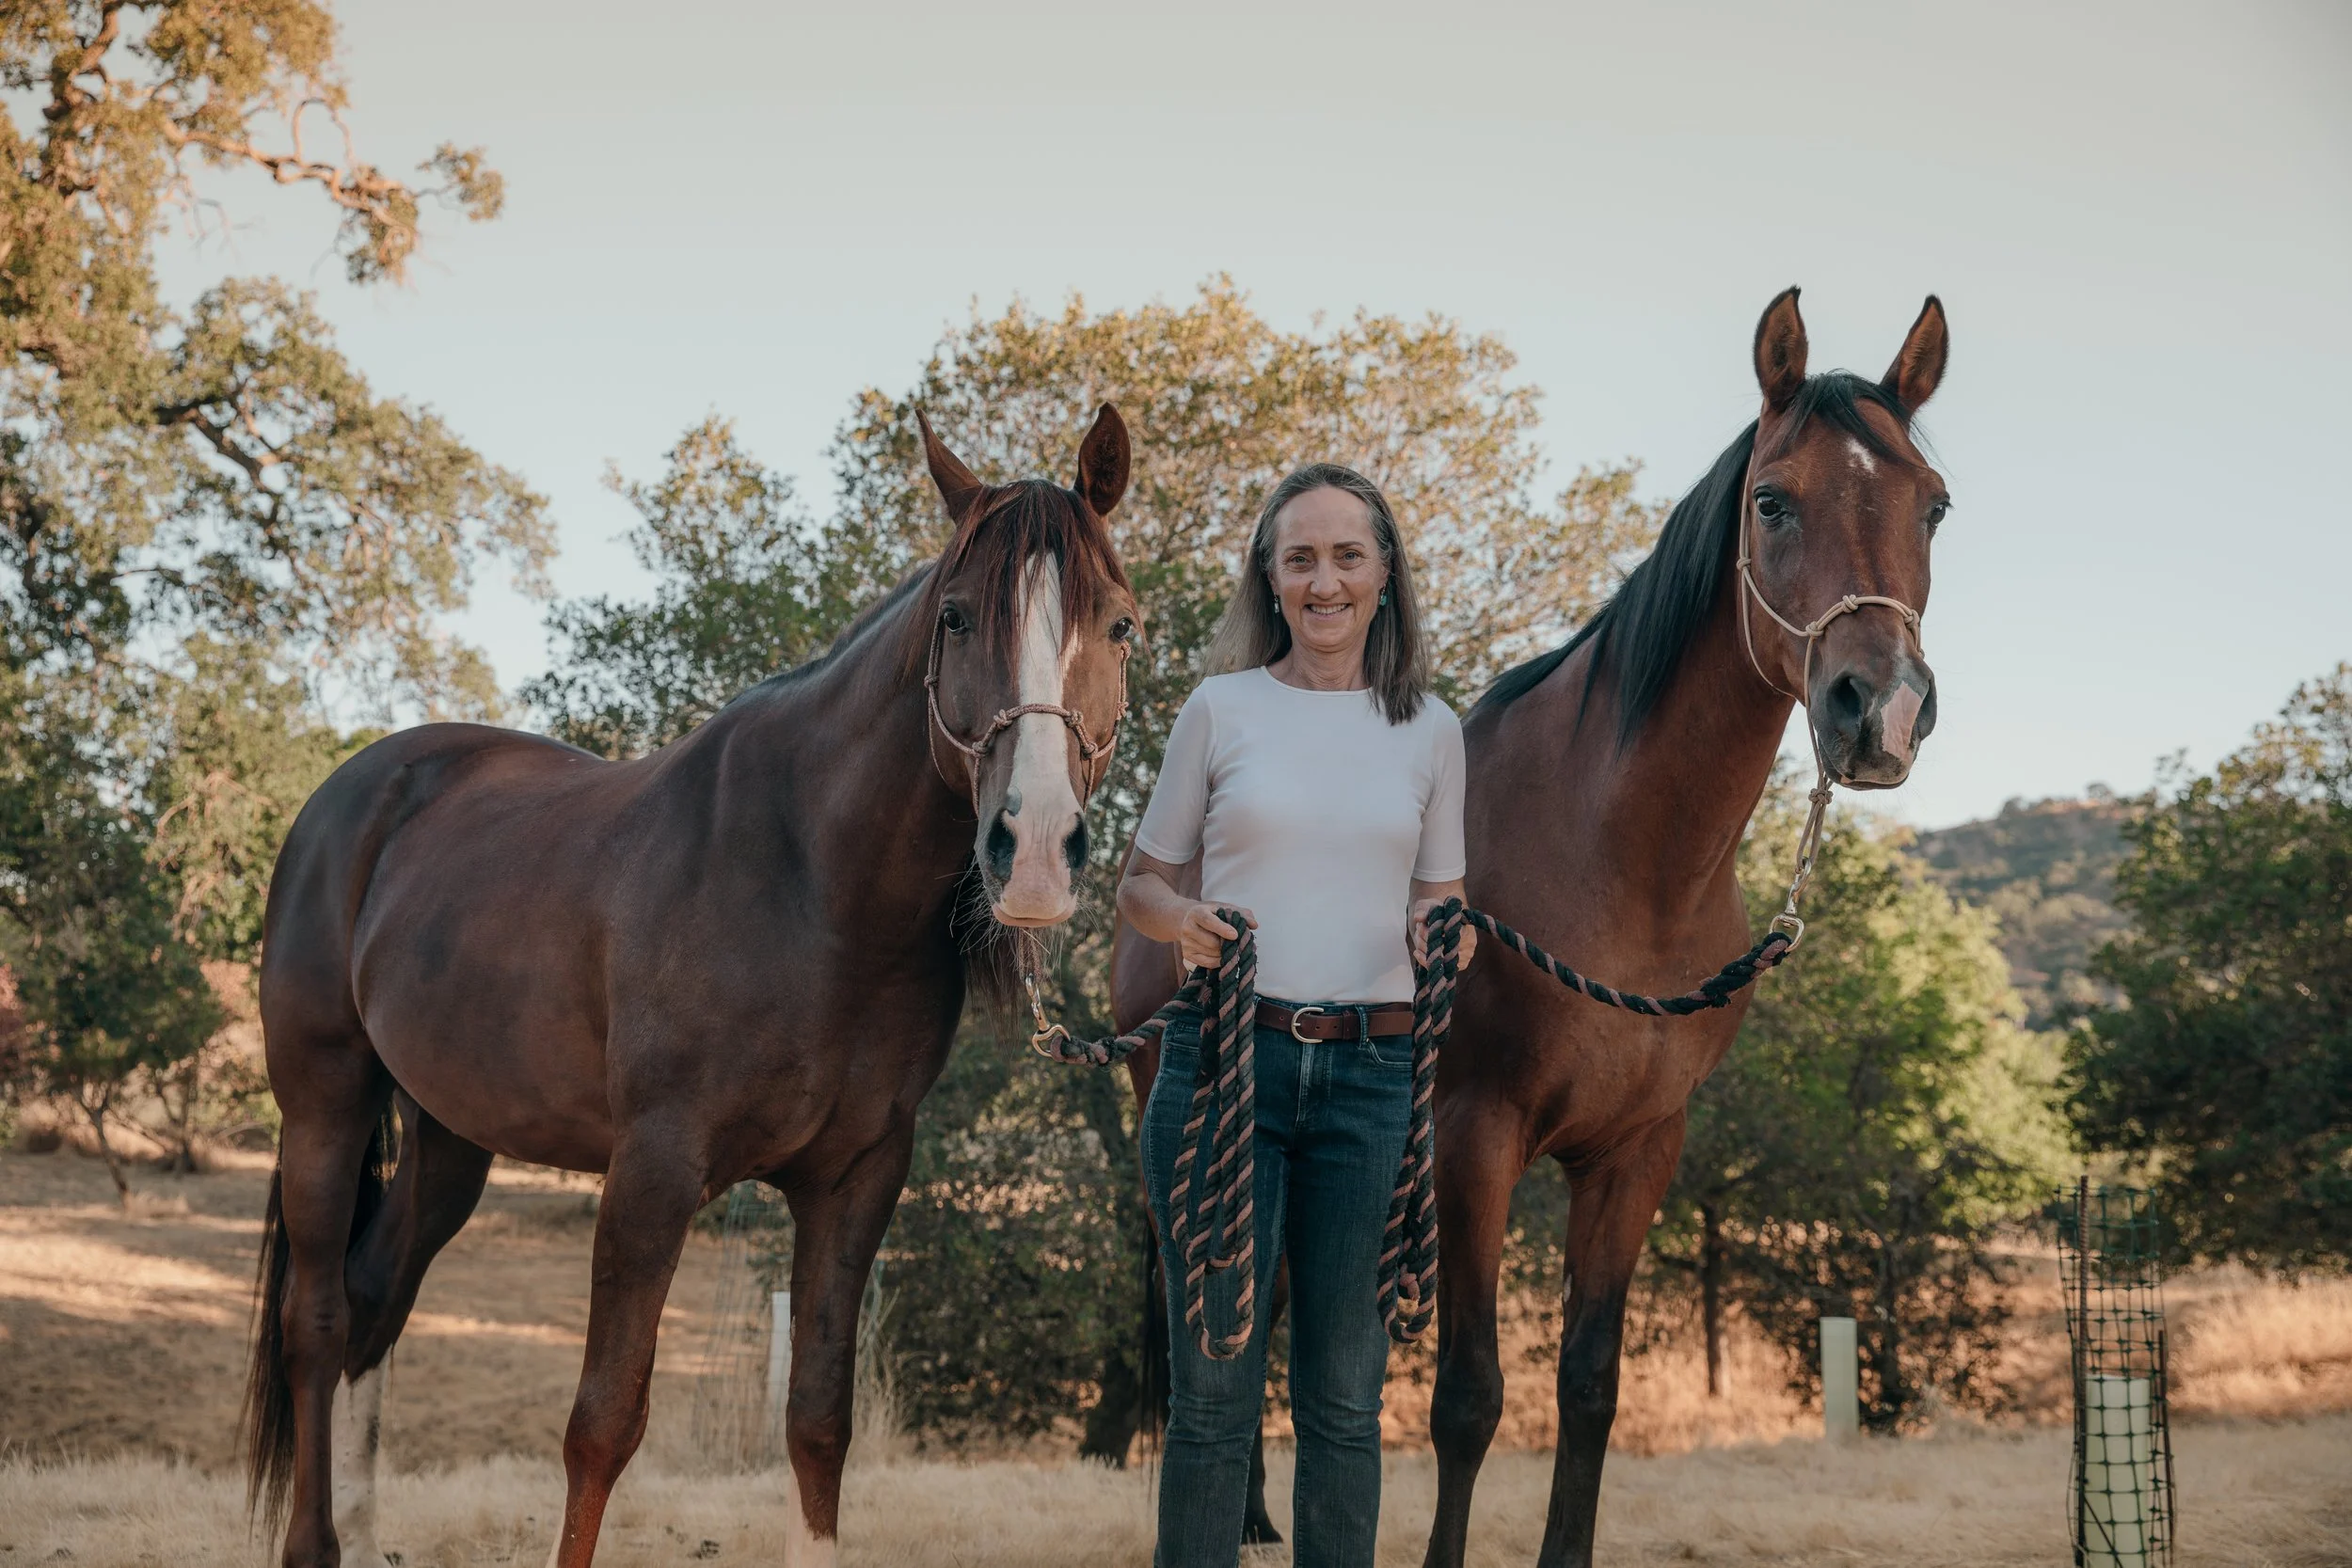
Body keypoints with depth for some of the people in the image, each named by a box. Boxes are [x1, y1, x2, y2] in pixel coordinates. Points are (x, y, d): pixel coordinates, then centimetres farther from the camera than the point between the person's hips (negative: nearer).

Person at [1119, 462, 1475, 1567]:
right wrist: (1180, 919, -12)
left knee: (1345, 1392, 7)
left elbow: (1438, 896, 15)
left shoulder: (1430, 730, 8)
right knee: (1213, 1383, 1)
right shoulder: (1221, 710, 4)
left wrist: (1439, 934, -9)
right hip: (1227, 1059, -1)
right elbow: (1140, 882, 10)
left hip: (1372, 1072, 2)